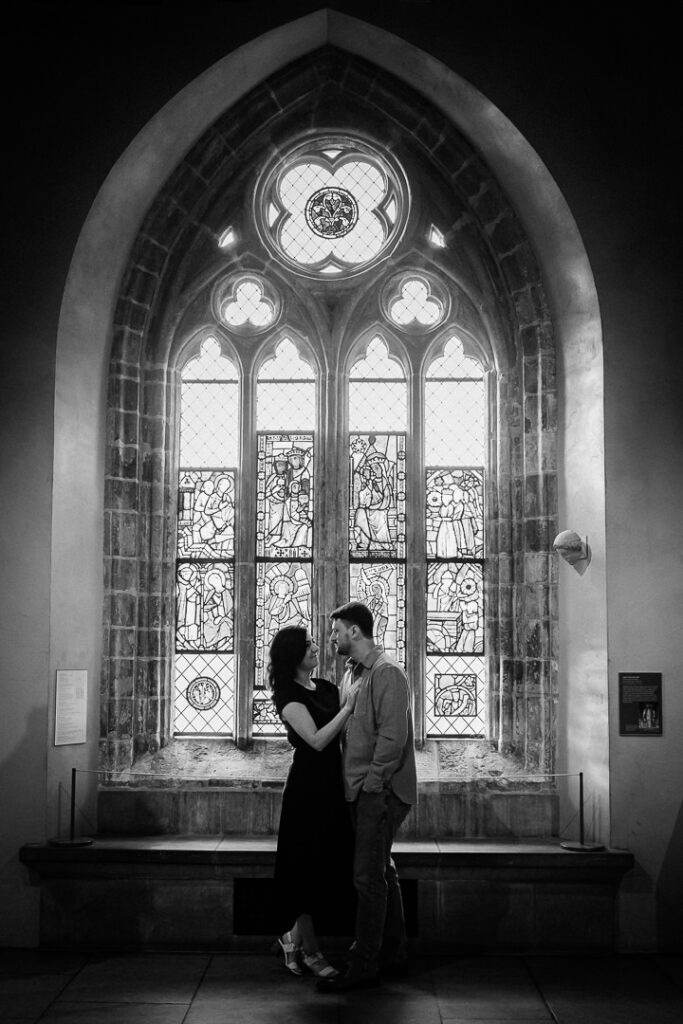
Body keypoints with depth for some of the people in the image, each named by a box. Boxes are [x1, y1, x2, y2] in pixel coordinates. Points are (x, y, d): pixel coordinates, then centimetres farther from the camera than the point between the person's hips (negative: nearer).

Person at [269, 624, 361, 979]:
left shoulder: (327, 688, 10)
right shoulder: (289, 695, -11)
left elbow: (343, 734, 9)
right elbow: (317, 739, -19)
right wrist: (348, 707, -17)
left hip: (333, 784, 7)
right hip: (307, 786, -7)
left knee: (333, 864, 10)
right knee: (307, 866, 2)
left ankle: (292, 937, 24)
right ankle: (309, 951, 15)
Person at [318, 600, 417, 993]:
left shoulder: (387, 673, -15)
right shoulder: (353, 672, 14)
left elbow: (393, 736, -21)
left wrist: (372, 783, -18)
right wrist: (352, 781, 10)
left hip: (381, 790, -10)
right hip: (361, 789, 10)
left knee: (369, 875, -6)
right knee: (381, 870, 16)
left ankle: (364, 966, 0)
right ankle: (395, 953, 27)